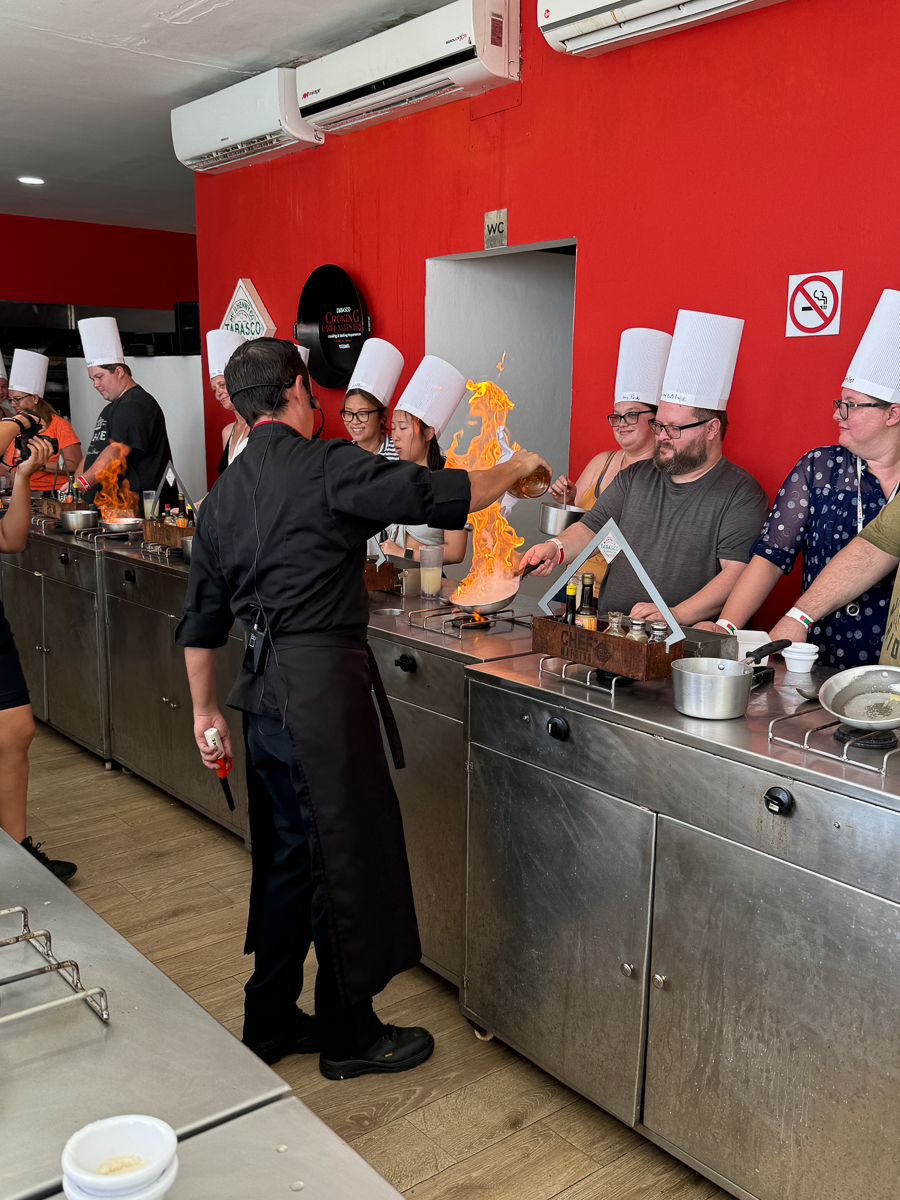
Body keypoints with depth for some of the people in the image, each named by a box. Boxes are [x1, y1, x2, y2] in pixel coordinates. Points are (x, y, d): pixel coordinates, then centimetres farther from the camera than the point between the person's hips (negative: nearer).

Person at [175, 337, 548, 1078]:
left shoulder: (224, 494, 12)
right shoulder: (326, 468, -11)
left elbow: (202, 620, 15)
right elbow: (440, 495, -12)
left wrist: (205, 711, 23)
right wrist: (517, 470, 6)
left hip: (263, 695, 8)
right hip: (324, 688, -8)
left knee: (288, 856, 19)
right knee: (348, 857, 5)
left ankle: (271, 1021, 31)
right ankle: (349, 1036, 21)